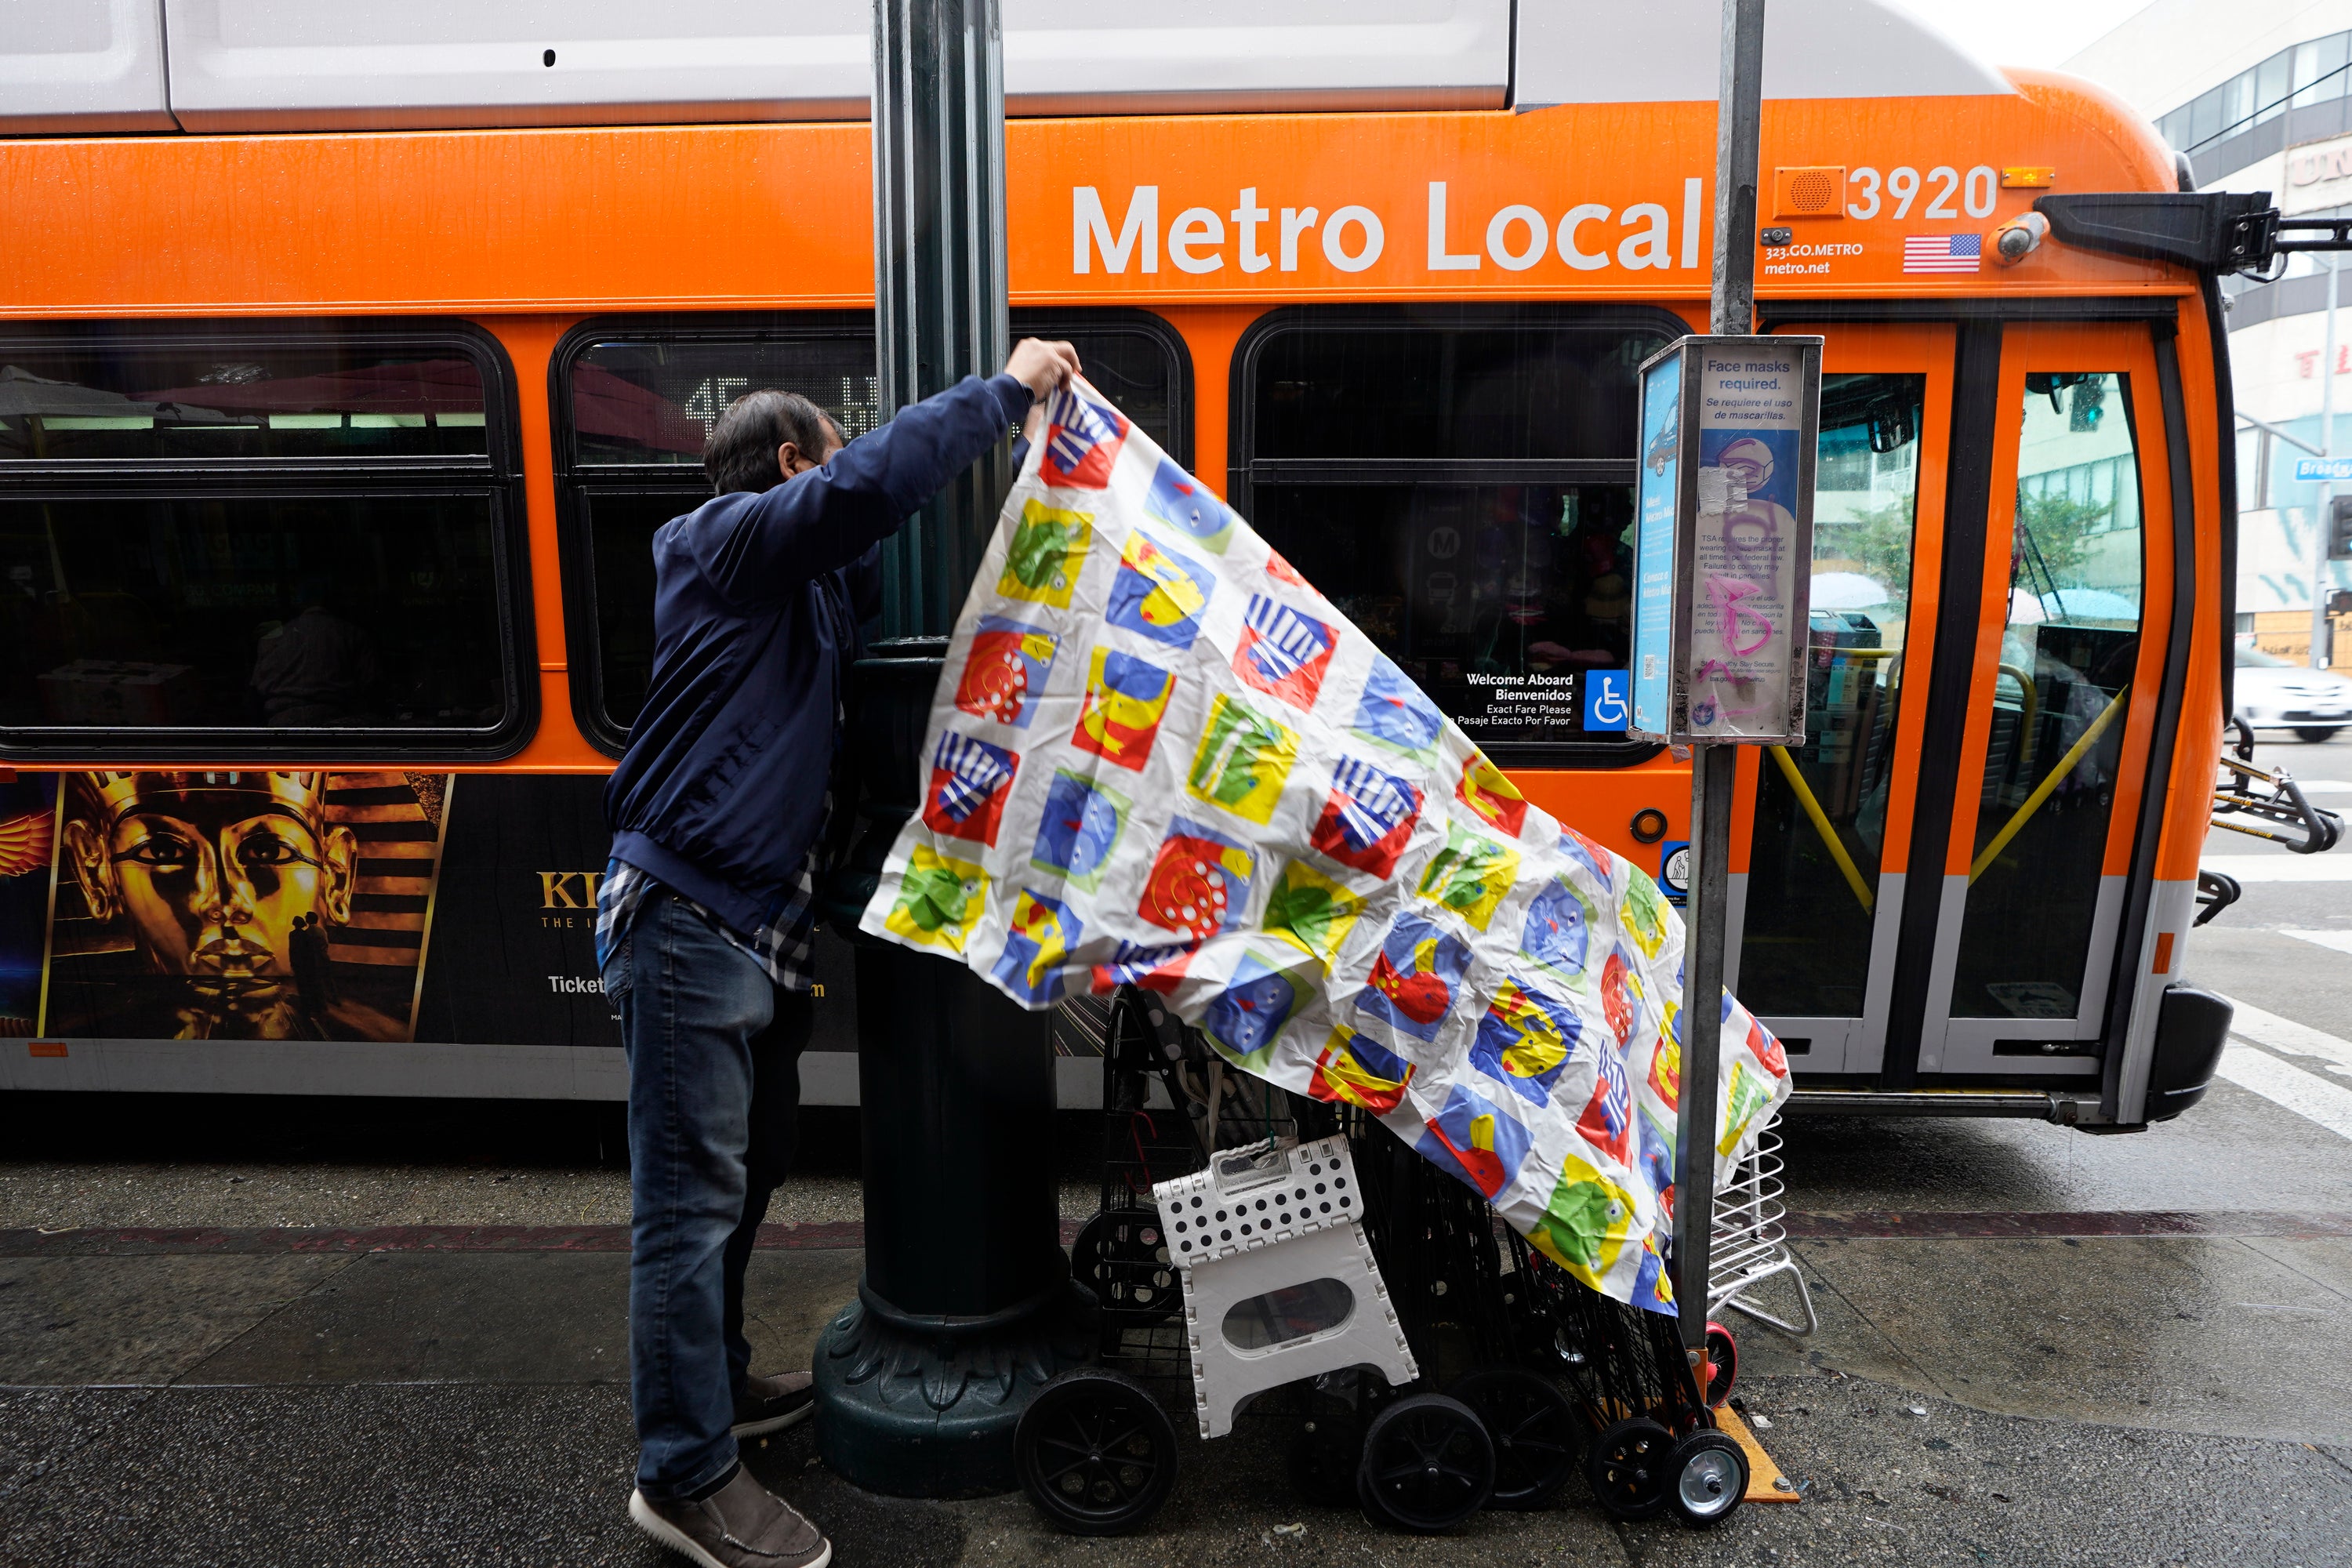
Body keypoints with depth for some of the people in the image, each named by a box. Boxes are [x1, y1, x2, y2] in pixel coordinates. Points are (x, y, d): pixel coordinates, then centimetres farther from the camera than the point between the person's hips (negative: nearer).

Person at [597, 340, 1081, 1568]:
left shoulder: (812, 581, 21)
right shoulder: (736, 537, -8)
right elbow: (867, 487, -24)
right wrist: (1005, 388, -16)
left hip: (757, 927, 10)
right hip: (687, 917, -10)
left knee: (746, 1164, 19)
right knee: (694, 1196, -3)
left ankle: (715, 1384, 37)